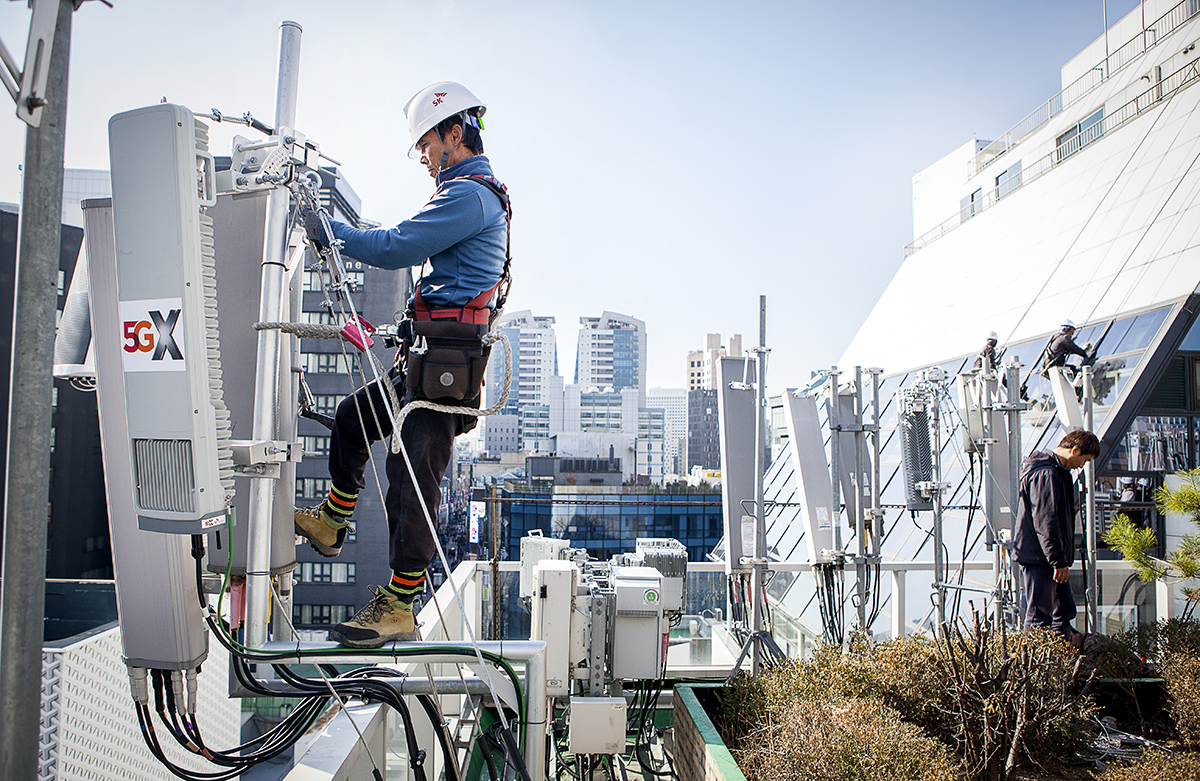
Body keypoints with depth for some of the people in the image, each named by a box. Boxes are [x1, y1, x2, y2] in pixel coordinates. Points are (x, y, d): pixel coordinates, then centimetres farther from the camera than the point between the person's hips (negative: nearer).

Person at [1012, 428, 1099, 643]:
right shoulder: (1045, 474, -18)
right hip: (1039, 557, -11)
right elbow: (1045, 522, -23)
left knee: (1065, 610, 16)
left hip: (1051, 559, 11)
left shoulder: (1058, 472, 18)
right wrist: (1059, 560, -22)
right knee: (1040, 616, -6)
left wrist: (1062, 559, 24)